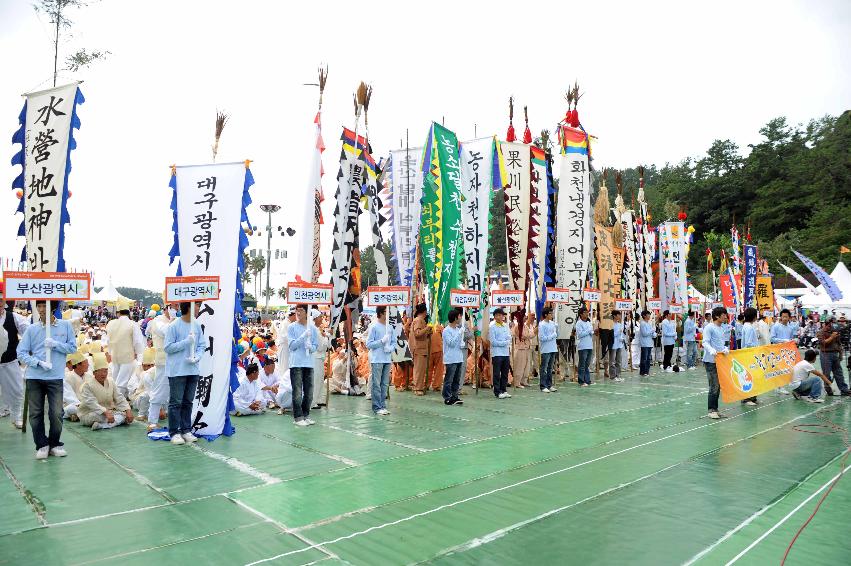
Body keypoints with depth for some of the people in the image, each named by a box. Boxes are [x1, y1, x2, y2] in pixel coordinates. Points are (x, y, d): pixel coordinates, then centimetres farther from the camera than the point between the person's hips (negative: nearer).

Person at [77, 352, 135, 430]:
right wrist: (106, 412, -39)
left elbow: (120, 399, 1)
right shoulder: (87, 385, -14)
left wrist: (128, 410, -16)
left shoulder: (111, 382, 4)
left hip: (108, 412, 6)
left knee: (123, 414, -20)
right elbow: (91, 403, -26)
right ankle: (117, 421, -20)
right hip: (88, 414, -6)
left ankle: (101, 425, -31)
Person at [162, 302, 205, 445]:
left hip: (193, 370, 5)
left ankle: (186, 430, 23)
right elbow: (167, 347, -11)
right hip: (177, 370, -5)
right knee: (176, 402, 2)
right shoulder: (173, 326, -10)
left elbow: (201, 346, 8)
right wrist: (187, 342, -18)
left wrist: (196, 357, -11)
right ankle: (174, 432, 10)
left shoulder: (196, 325, 5)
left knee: (188, 402, 14)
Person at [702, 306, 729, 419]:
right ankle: (711, 410, -1)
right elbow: (705, 343, -18)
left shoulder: (721, 328, 16)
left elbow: (721, 343, 20)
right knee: (714, 386, -8)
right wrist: (713, 351, -34)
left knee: (718, 386, 11)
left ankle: (715, 409, 20)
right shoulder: (709, 327, -10)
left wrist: (725, 349, 0)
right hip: (711, 361, -8)